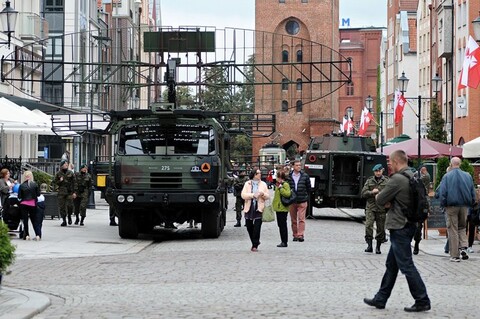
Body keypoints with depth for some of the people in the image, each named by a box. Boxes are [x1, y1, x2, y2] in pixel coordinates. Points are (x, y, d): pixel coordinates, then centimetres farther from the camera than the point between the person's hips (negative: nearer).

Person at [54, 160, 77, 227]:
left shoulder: (70, 173, 6)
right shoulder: (58, 173, 7)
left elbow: (73, 183, 6)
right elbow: (55, 182, 12)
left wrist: (74, 192, 1)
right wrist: (60, 181, -10)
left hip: (69, 192, -1)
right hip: (61, 192, 1)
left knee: (69, 205, -11)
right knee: (61, 207, 0)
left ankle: (69, 216, 16)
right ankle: (64, 221, 9)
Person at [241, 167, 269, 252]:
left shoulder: (263, 184, 9)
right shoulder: (247, 184, 6)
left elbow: (268, 196, 8)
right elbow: (243, 195, -5)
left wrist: (263, 194, -13)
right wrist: (253, 195, -17)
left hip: (259, 208, -1)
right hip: (249, 209, 1)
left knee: (257, 227, -9)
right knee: (249, 227, 8)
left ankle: (255, 245, -2)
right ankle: (255, 242, 27)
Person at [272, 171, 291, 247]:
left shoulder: (285, 184, -12)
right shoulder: (279, 184, 18)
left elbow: (287, 194, -28)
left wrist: (280, 188, -25)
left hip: (282, 208, -10)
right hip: (279, 208, 10)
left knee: (283, 225, -7)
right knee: (280, 225, 12)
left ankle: (284, 242, -4)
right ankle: (283, 241, 17)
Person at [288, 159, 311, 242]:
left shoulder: (305, 176, 3)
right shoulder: (288, 176, 1)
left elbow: (309, 188, 12)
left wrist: (306, 196, 11)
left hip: (302, 201, -1)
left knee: (301, 219, -9)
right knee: (293, 220, 7)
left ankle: (301, 235, -11)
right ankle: (295, 235, 15)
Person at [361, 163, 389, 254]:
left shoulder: (387, 181, 6)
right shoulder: (369, 181, 10)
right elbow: (363, 193, 6)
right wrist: (372, 192, -10)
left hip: (382, 208, 0)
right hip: (370, 207, 0)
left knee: (381, 228, 5)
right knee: (368, 226, -15)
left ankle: (378, 247, 17)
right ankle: (369, 245, -12)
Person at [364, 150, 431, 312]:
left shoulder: (397, 179, -18)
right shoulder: (413, 176, 11)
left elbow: (380, 200, -13)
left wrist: (378, 196, 9)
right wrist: (389, 202, 0)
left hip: (399, 227, -10)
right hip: (408, 224, 10)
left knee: (406, 265, -5)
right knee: (391, 264, 15)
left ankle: (422, 301, -3)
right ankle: (380, 299, 22)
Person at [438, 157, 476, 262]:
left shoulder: (447, 176, -7)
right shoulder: (468, 176, 3)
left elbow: (442, 193, -9)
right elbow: (473, 192, 8)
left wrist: (443, 204, 1)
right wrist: (471, 204, 17)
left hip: (451, 206, -3)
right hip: (464, 206, 3)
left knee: (453, 230, 2)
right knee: (462, 227, 19)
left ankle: (455, 255, 3)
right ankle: (463, 247, -1)